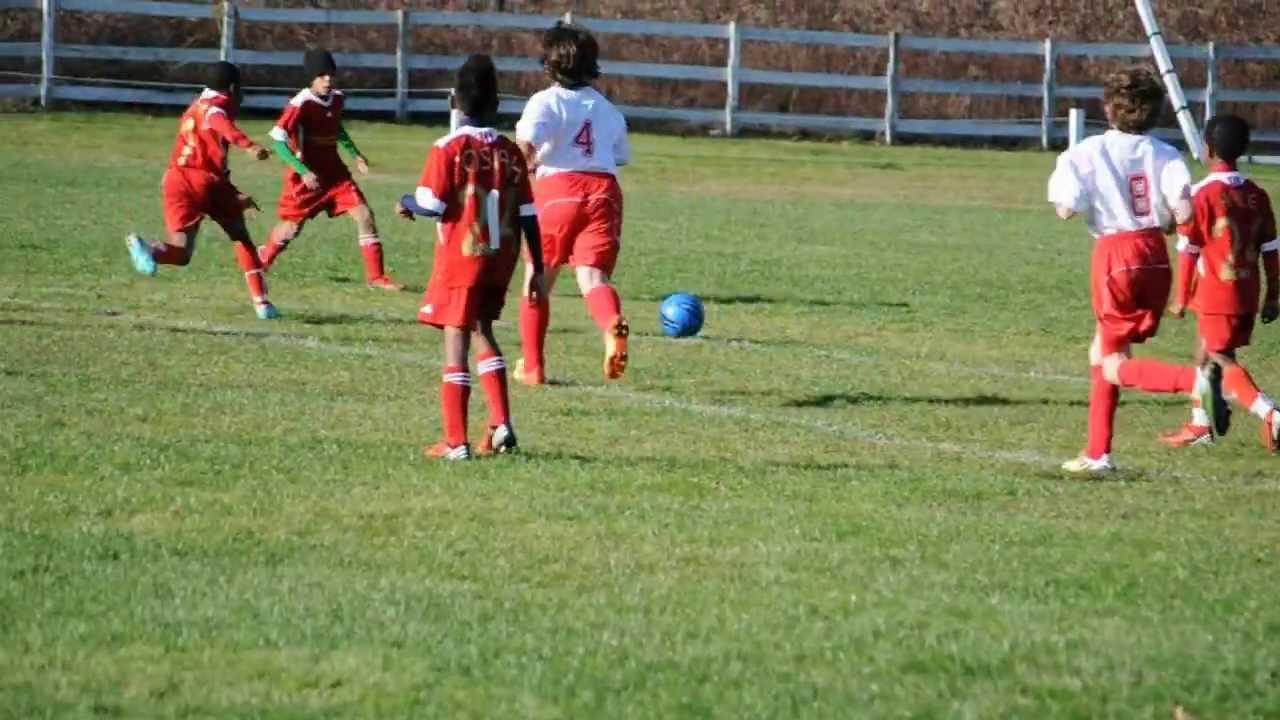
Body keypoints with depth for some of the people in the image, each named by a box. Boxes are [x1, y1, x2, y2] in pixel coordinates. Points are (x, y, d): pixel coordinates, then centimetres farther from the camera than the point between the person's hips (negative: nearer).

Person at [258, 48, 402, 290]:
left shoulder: (336, 98, 1)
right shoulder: (301, 104, -21)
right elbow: (278, 139, -23)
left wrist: (356, 154, 10)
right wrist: (304, 172, -28)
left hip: (334, 172, 6)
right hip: (307, 177, -5)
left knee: (364, 214, -7)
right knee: (291, 228, 6)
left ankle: (375, 276, -2)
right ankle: (260, 263, 35)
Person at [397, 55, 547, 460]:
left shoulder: (449, 149, -10)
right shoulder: (510, 152, 3)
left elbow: (433, 206, -15)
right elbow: (528, 216, 4)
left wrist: (408, 206, 7)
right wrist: (535, 270, 10)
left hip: (460, 256, -5)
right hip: (501, 258, 5)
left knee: (455, 338, -2)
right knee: (482, 330, 22)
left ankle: (455, 441, -5)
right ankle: (501, 424, 13)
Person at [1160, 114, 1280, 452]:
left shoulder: (1202, 195, -13)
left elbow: (1188, 250, -9)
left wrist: (1181, 297, -2)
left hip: (1215, 296, -7)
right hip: (1247, 295, 7)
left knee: (1222, 361, -7)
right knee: (1207, 353, 22)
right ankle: (1199, 426, 31)